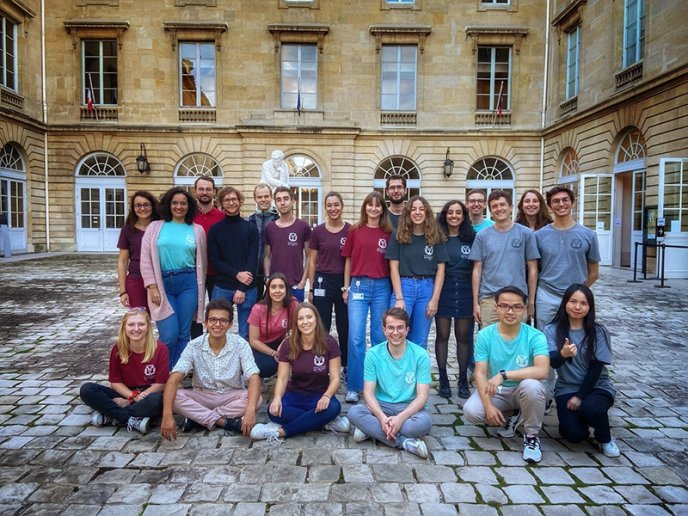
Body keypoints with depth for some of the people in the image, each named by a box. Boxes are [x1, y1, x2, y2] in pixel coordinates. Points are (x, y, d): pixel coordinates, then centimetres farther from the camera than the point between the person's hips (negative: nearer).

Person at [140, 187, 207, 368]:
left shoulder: (197, 230, 9)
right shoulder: (155, 227, 6)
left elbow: (201, 262, 13)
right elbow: (146, 259, 2)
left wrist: (200, 290, 12)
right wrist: (152, 287, -6)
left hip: (188, 283, 2)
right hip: (162, 283, -1)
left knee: (183, 333, 5)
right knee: (169, 334, -7)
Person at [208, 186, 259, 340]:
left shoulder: (251, 228, 4)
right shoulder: (215, 229, 6)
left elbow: (253, 260, -2)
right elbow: (214, 260, -1)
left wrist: (242, 288, -10)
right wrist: (236, 274, -14)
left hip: (247, 288, 0)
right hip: (221, 288, 0)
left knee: (245, 333, 6)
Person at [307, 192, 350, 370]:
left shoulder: (350, 230, -1)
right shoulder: (318, 231, 1)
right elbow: (312, 262, 6)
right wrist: (311, 288, 3)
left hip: (344, 282, 0)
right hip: (323, 281, 0)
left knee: (345, 328, 9)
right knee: (321, 328, 6)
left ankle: (347, 367, 24)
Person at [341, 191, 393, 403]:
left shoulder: (388, 233, 5)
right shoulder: (355, 231, 4)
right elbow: (349, 260, 8)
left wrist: (393, 289, 5)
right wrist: (346, 287, 5)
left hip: (381, 286, 1)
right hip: (358, 285, -1)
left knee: (380, 336, 9)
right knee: (356, 337, -5)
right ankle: (353, 387, 4)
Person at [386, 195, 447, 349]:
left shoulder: (436, 237, 5)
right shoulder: (398, 235, 1)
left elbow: (440, 269, 5)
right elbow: (394, 267, -2)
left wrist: (435, 299, -2)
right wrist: (399, 298, -9)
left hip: (427, 288, 2)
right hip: (403, 286, -1)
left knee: (420, 342, 8)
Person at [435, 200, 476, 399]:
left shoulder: (472, 238, 5)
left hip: (465, 291, 1)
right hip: (443, 291, -1)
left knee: (464, 336, 7)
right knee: (442, 335, 4)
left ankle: (463, 381, 18)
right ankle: (443, 380, 15)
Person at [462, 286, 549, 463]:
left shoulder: (535, 336, -16)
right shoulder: (485, 335, -11)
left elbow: (542, 371, -32)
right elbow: (480, 373, -11)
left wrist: (503, 374, -37)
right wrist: (488, 405, -23)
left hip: (524, 391, -2)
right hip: (496, 391, 2)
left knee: (531, 385, -37)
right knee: (471, 411, -25)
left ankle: (532, 435, -7)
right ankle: (511, 416, 9)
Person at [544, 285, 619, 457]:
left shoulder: (598, 332, -6)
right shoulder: (552, 330, -6)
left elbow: (596, 368, -7)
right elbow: (553, 362, -19)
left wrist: (580, 396, -13)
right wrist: (563, 354, -43)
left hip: (597, 386, 0)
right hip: (566, 389, 0)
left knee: (590, 408, -33)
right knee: (574, 434, -21)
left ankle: (605, 439, 2)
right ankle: (574, 416, 18)